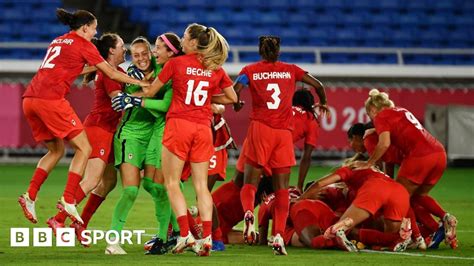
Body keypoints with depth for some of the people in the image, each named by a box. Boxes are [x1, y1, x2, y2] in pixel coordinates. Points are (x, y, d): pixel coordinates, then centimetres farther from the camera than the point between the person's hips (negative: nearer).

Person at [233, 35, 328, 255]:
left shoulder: (250, 70, 6)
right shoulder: (290, 70, 11)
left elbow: (234, 92, -9)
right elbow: (317, 85, 13)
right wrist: (323, 103, 33)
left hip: (260, 128, -1)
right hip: (284, 132, 1)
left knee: (250, 182, 5)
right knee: (282, 188, 5)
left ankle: (248, 213, -27)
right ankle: (279, 235, -7)